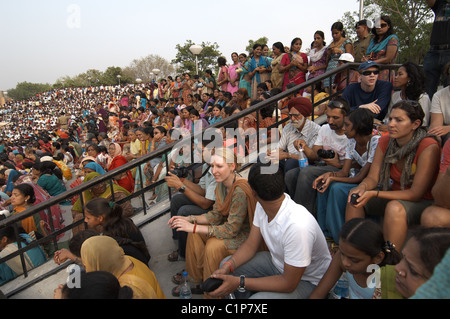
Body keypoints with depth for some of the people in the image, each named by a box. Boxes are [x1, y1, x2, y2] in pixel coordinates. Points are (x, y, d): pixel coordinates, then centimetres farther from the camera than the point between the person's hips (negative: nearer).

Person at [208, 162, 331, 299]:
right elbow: (251, 245, -2)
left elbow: (289, 284, -28)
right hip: (277, 261, 7)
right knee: (226, 265, 0)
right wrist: (228, 266, -19)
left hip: (307, 280, -7)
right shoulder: (262, 206, -13)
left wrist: (240, 282, -27)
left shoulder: (298, 225, -38)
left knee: (257, 297, -28)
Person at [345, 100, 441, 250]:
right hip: (397, 195, 6)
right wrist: (363, 186, -29)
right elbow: (373, 177, -4)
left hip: (424, 201, -6)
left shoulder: (428, 147, -24)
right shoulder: (385, 141, -7)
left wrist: (374, 194, -32)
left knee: (395, 208, -35)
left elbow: (416, 194, -24)